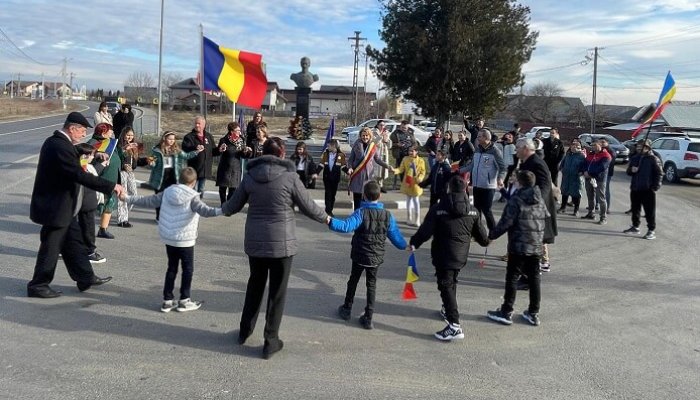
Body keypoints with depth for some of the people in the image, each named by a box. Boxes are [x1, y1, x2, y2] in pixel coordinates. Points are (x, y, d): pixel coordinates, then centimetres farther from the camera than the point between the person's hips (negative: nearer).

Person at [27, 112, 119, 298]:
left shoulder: (56, 141, 7)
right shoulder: (60, 146, -25)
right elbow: (80, 175, -29)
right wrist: (111, 186, -26)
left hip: (62, 206, 10)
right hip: (55, 208, -10)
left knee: (74, 242, 16)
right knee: (51, 248, 3)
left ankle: (86, 278, 26)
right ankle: (38, 285, 17)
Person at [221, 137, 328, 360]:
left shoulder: (250, 175, -1)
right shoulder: (289, 176, -12)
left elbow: (234, 205, 9)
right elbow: (307, 206, -6)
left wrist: (224, 210, 32)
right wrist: (325, 218, 13)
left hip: (254, 241, 4)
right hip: (281, 242, -4)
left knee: (255, 285, 23)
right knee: (277, 291, 8)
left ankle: (245, 331, 34)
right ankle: (271, 341, 15)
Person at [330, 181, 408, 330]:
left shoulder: (361, 213, -18)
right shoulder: (388, 215, -5)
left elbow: (346, 226, -33)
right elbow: (395, 235, 2)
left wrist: (331, 221, -34)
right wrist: (404, 246, 19)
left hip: (359, 256, -2)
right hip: (376, 257, 2)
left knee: (353, 281, 18)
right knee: (371, 285, 13)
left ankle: (347, 309, 33)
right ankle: (368, 318, 12)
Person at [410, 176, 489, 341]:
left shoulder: (438, 209, -12)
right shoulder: (473, 212, 1)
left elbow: (425, 231, -14)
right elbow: (482, 237, 7)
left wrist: (413, 242, 2)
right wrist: (486, 241, 30)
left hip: (443, 256, -5)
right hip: (461, 256, 5)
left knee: (446, 286, -5)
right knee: (452, 282, 26)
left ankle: (454, 325, -13)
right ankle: (448, 310, 45)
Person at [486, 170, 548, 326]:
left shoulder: (516, 200, -13)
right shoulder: (540, 201, 8)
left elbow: (505, 223, -15)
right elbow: (546, 219, 15)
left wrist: (492, 235, -4)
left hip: (518, 246, -6)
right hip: (536, 246, 6)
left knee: (512, 278, 2)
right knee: (534, 278, 11)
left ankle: (506, 312, 7)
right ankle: (534, 313, 18)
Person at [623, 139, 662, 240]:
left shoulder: (653, 159, -6)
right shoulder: (635, 158, 11)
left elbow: (659, 174, -7)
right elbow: (628, 171, 19)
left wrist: (655, 186, -14)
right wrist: (631, 170, -5)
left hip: (647, 189, -6)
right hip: (635, 189, 6)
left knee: (650, 211, -4)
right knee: (635, 209, 16)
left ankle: (652, 231, 0)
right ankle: (635, 227, 30)